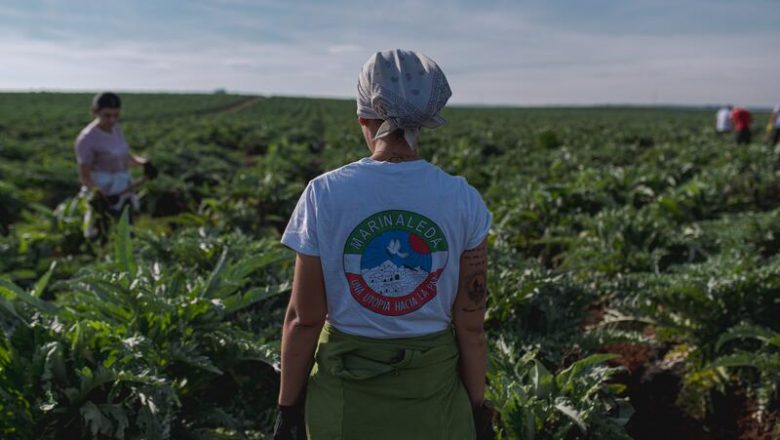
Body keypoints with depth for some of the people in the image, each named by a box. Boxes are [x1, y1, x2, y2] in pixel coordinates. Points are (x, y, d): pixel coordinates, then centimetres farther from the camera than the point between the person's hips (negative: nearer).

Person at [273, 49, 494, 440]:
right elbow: (470, 323, -7)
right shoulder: (464, 201, -11)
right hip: (433, 392, 1)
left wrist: (288, 408, 3)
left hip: (344, 392, 0)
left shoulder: (324, 195, -14)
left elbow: (304, 319, -10)